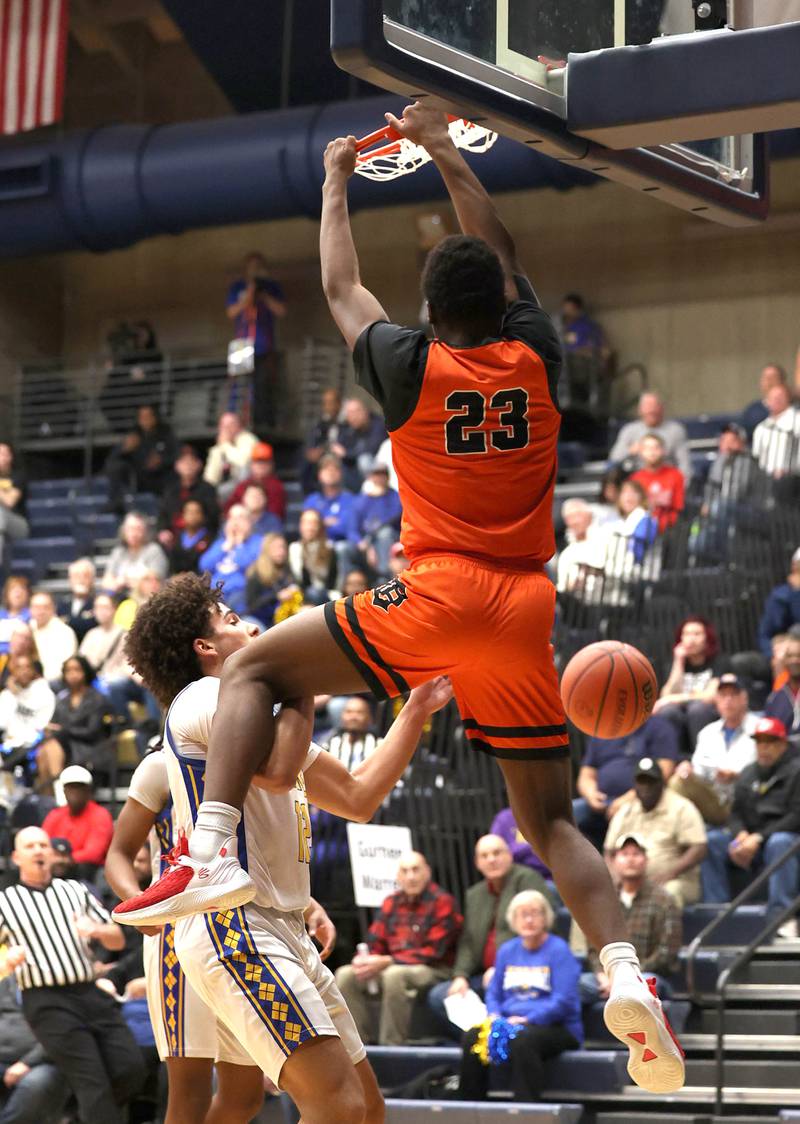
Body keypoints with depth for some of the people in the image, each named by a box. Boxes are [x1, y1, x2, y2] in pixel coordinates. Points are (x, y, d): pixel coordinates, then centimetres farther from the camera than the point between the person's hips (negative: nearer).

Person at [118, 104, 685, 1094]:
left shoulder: (411, 368, 0)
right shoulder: (535, 360, 7)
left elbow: (340, 287, 19)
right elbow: (503, 259, 25)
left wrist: (337, 184, 35)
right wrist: (444, 152, 35)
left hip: (435, 601, -3)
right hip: (524, 615, 4)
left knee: (253, 669, 9)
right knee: (551, 822, 11)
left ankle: (212, 856, -11)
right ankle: (625, 972, -12)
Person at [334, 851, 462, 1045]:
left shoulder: (442, 902, -7)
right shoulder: (391, 903, 12)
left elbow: (434, 952, -13)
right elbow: (374, 944, 13)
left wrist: (387, 962, -18)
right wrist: (363, 960, -12)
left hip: (433, 970, -6)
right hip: (389, 968, 6)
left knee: (395, 976, -37)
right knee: (345, 975, -13)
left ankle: (392, 1046, -30)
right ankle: (363, 1042, -14)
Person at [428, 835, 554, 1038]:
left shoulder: (527, 879, -2)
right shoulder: (474, 895, 21)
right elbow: (467, 943, 16)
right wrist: (460, 976, -4)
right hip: (485, 974, 8)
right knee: (438, 995, -7)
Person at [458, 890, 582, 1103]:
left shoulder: (558, 950, -3)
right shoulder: (507, 951, 16)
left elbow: (564, 1001, -12)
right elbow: (493, 993, 18)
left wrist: (526, 1020, -18)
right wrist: (495, 1017, -4)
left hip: (556, 1027, -5)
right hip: (509, 1022, 5)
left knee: (521, 1039, -38)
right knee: (472, 1036, -23)